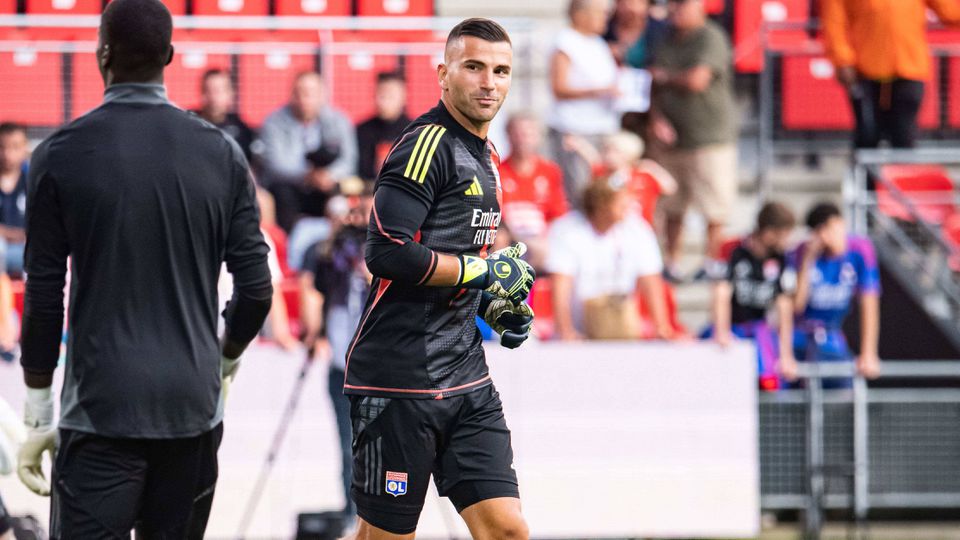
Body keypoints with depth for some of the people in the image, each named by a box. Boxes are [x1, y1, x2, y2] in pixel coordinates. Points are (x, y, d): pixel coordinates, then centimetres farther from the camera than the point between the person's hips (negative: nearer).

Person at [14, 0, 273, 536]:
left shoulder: (61, 154, -5)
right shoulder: (221, 153, 2)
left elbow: (44, 296, -4)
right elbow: (256, 287, 3)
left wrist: (39, 416, 3)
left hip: (101, 410, -3)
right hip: (192, 408, 3)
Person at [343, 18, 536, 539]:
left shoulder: (484, 157, 17)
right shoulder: (428, 144, -12)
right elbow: (387, 253, -22)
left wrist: (494, 304, 12)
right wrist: (485, 270, -14)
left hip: (466, 378, 8)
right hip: (399, 377, -8)